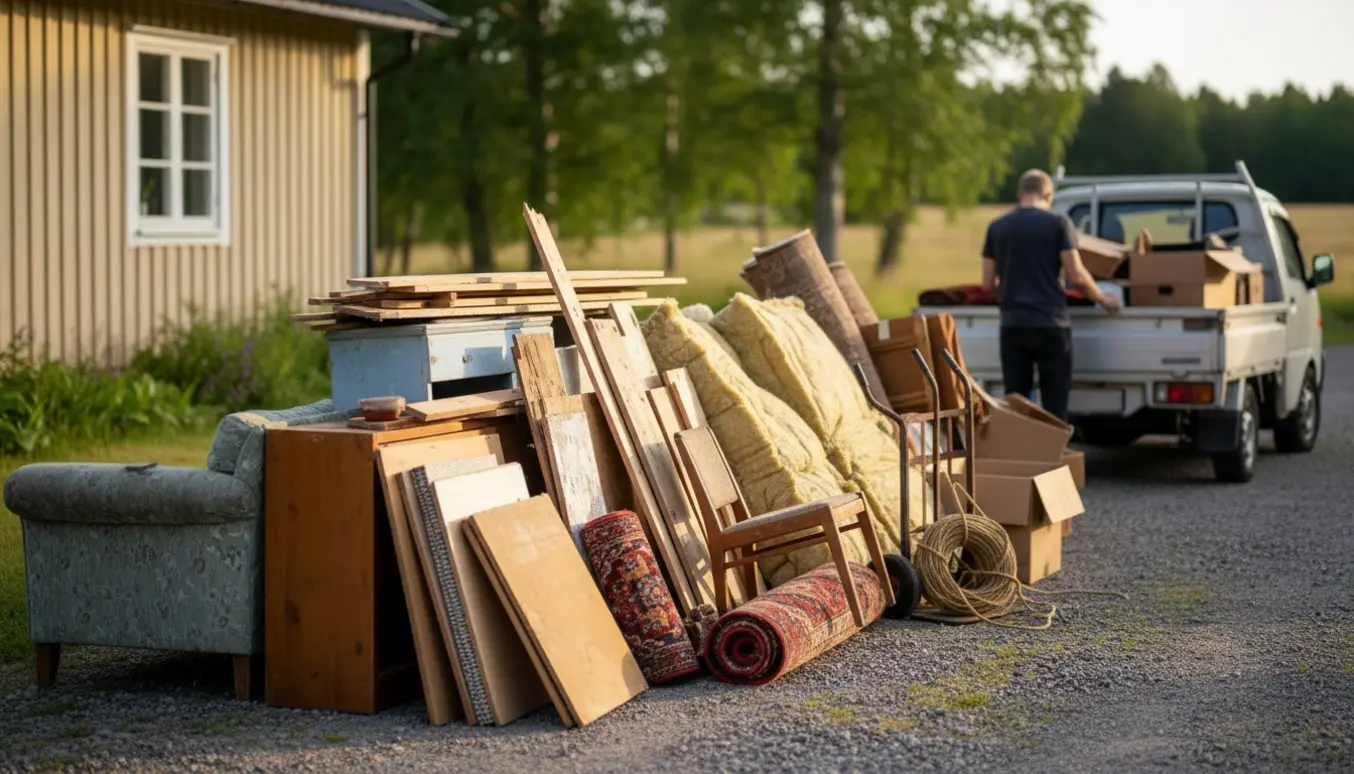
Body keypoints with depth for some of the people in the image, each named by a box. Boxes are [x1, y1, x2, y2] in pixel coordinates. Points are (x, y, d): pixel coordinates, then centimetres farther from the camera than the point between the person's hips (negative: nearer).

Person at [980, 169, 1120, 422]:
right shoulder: (1058, 223, -3)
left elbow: (988, 283, 9)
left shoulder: (997, 227, 7)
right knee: (1054, 406, 1)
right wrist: (1102, 299, 10)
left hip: (1013, 326, 3)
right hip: (1050, 325, -3)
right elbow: (1076, 275, -7)